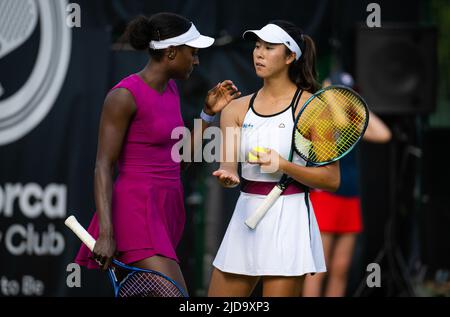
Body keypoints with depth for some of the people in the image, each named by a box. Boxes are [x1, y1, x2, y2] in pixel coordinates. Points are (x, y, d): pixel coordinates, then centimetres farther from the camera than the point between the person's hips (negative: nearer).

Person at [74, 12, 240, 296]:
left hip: (167, 209, 9)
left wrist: (209, 113, 10)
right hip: (137, 211, -9)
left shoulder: (170, 89, 13)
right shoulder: (125, 95, -12)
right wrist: (106, 233, -21)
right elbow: (103, 166, -14)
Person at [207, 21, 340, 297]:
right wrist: (228, 177, -23)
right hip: (245, 215, 5)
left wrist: (283, 165, -19)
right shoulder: (238, 109, 9)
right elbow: (229, 165, 0)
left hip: (288, 220, -5)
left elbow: (332, 179, -7)